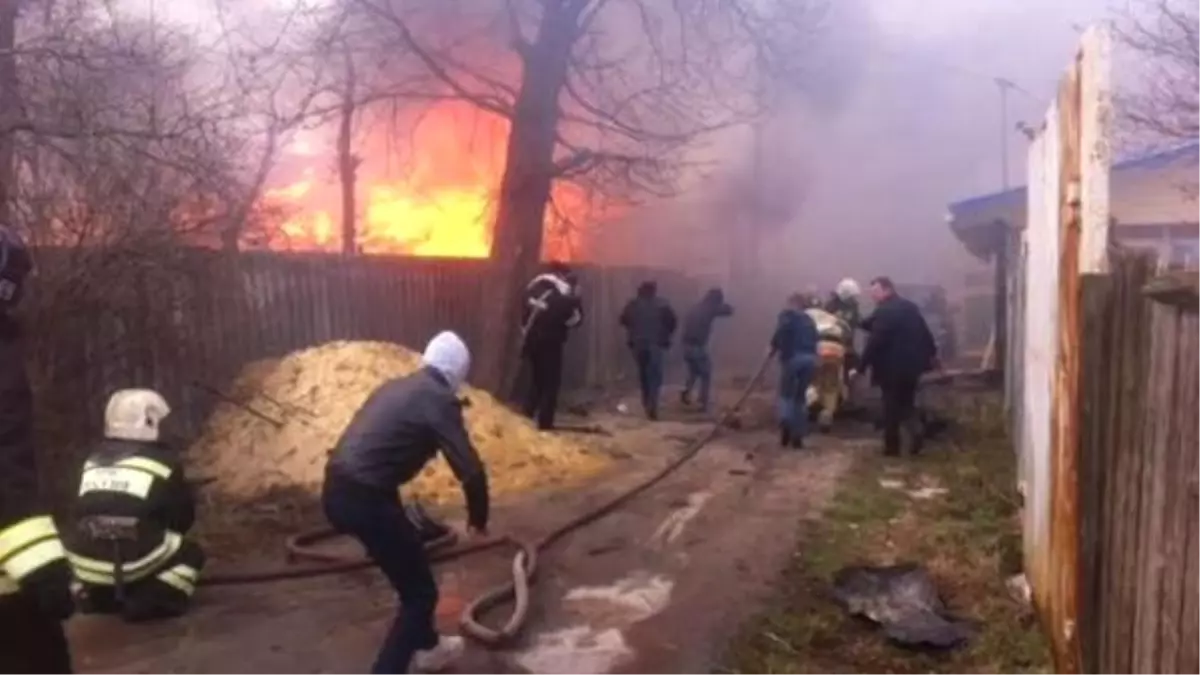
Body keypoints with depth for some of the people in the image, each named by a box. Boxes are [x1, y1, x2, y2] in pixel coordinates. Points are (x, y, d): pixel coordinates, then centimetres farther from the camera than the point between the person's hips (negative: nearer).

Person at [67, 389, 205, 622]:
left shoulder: (94, 459, 17)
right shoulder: (162, 459, 0)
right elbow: (184, 516, 7)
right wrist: (163, 531, 30)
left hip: (86, 566, 7)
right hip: (135, 565, -6)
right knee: (191, 553, 17)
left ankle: (96, 597, 19)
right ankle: (148, 602, -4)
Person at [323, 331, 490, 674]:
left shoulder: (395, 387, 18)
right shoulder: (440, 400, -6)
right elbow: (471, 471, -13)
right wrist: (478, 519, 6)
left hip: (336, 491, 9)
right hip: (365, 499, -9)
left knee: (411, 562, 28)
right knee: (420, 592, 6)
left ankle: (427, 647, 45)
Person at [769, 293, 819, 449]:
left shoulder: (787, 314, 8)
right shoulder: (809, 319, 26)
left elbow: (781, 331, -11)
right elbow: (813, 339, 16)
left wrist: (774, 346, -1)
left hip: (793, 357, -4)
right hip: (810, 358, 5)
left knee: (786, 394, 9)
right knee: (800, 396, 14)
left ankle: (786, 424, -19)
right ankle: (797, 436, 11)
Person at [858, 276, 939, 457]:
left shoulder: (884, 311, -16)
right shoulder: (911, 306, 11)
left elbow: (875, 341, -20)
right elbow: (925, 332, 18)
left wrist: (862, 365, -17)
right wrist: (932, 353, 28)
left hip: (892, 367, -7)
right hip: (912, 364, 8)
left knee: (892, 408, 3)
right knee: (907, 404, 19)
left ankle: (892, 446, 9)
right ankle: (914, 434, 2)